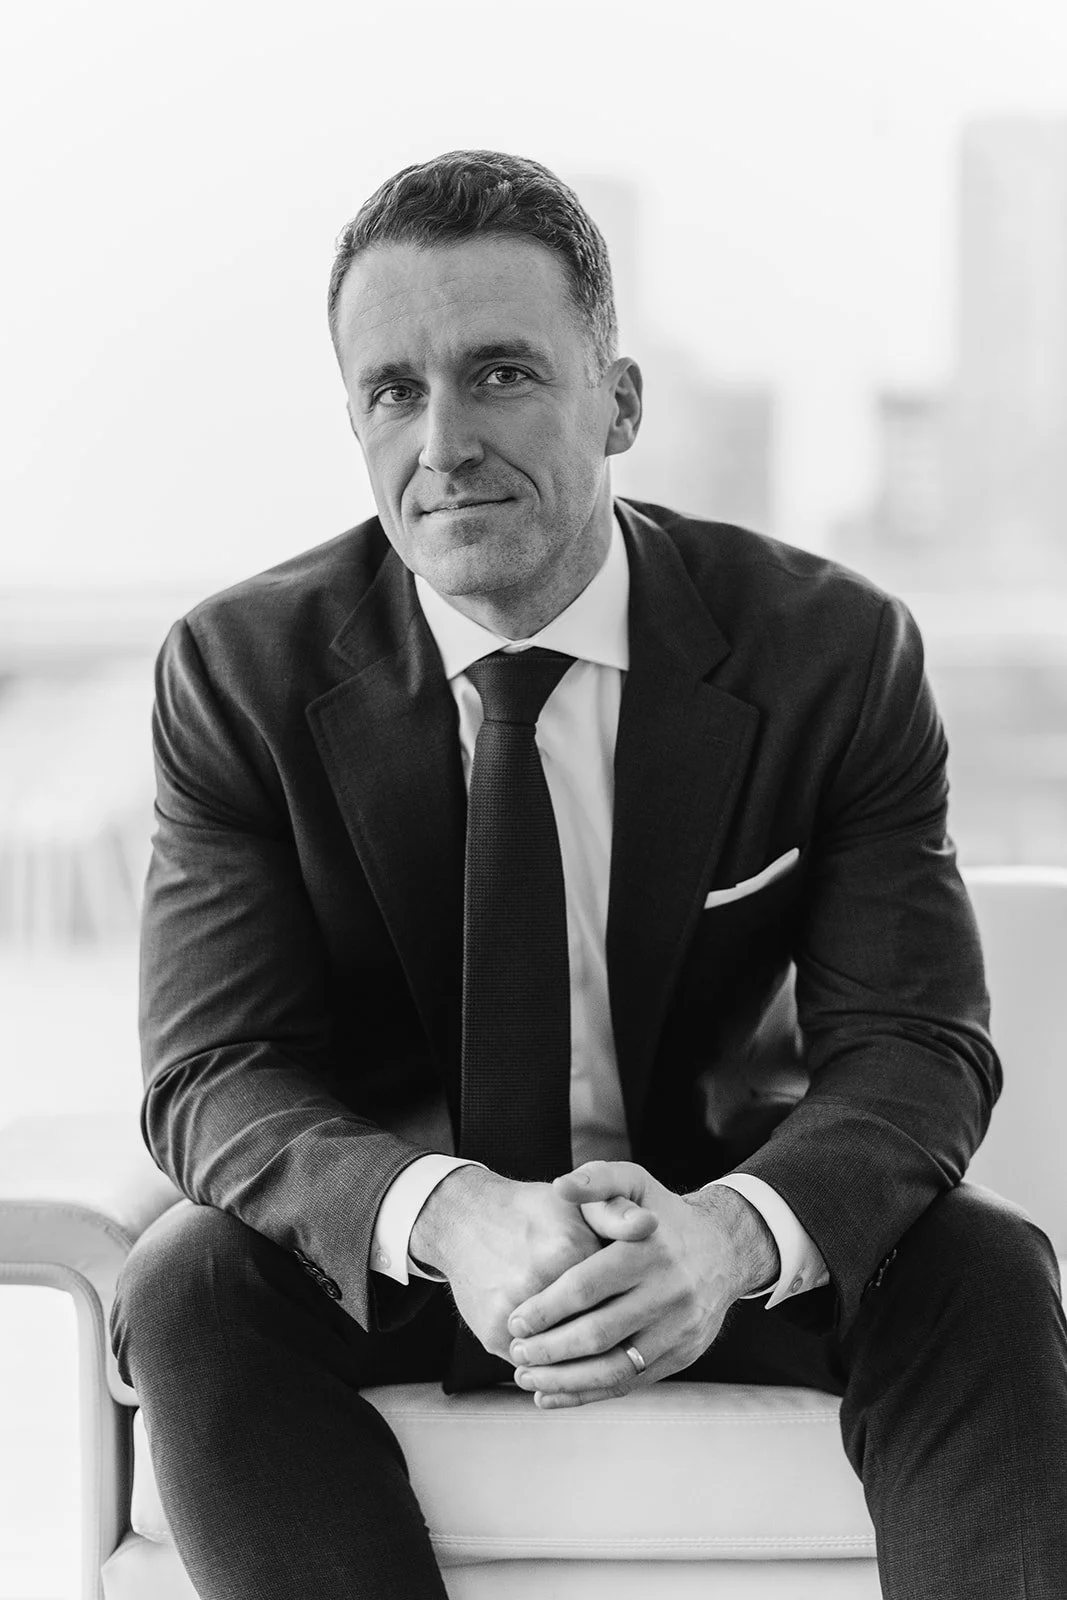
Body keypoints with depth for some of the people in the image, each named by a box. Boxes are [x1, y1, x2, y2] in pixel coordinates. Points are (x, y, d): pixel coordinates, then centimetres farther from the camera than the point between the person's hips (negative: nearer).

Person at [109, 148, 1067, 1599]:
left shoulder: (836, 652, -11)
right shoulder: (243, 671, -11)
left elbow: (912, 1046, -15)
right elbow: (215, 1072, -16)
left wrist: (732, 1232, -39)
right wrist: (448, 1217, -39)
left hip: (728, 1235, 0)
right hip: (391, 1249, 1)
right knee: (192, 1283, -29)